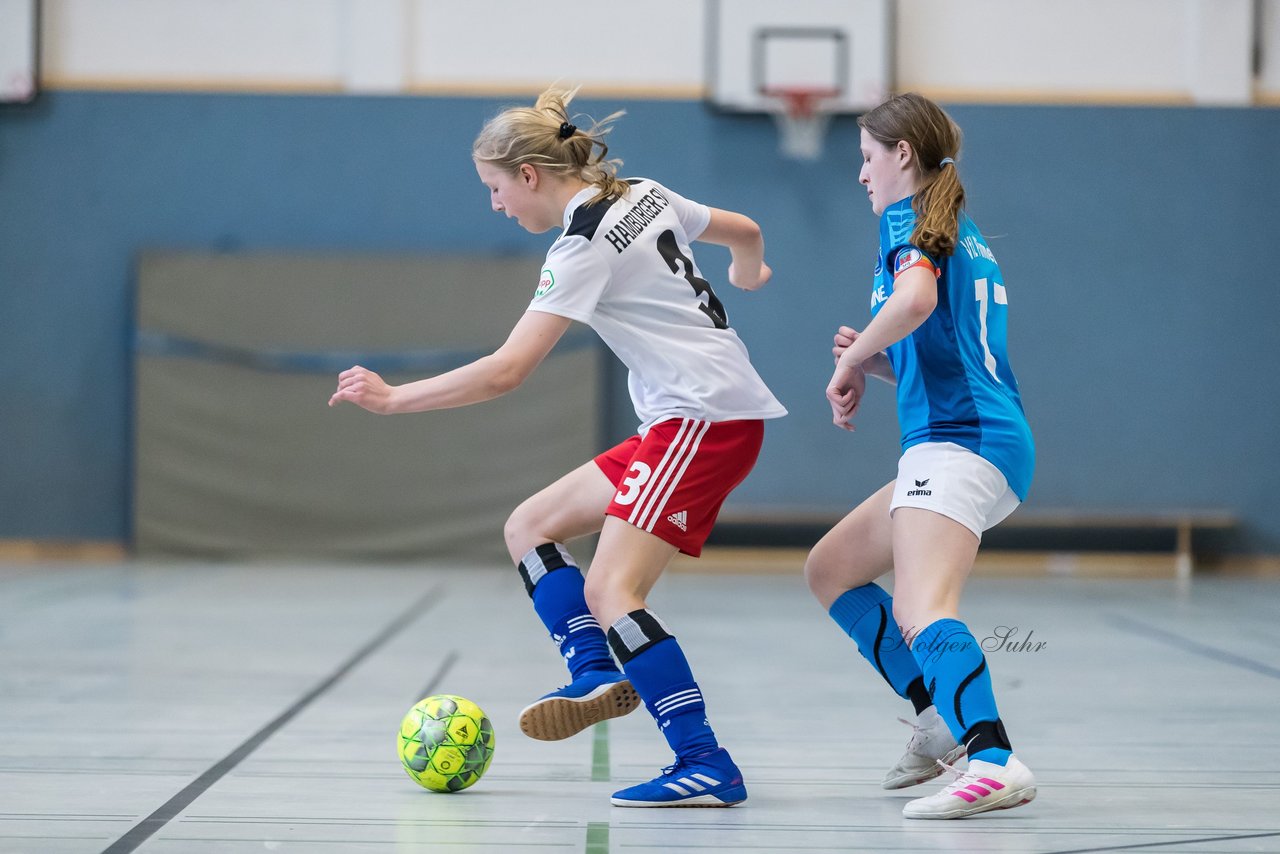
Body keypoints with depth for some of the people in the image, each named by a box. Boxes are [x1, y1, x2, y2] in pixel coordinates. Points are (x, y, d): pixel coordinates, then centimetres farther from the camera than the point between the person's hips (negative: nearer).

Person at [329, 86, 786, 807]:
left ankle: (707, 766, -19)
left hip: (706, 419, -10)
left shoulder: (584, 246, -15)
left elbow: (504, 372, -19)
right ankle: (599, 673, 3)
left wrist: (393, 398, -11)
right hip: (679, 421, 10)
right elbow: (745, 232, 26)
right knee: (530, 527, 12)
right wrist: (746, 276, 50)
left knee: (609, 591, -18)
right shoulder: (643, 196, 11)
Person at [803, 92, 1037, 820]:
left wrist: (853, 360, -11)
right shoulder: (967, 235, 25)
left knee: (919, 612, -27)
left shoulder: (911, 220, -3)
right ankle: (944, 717, 13)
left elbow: (917, 298, -26)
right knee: (831, 568, 21)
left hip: (959, 441, -10)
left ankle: (996, 763, -45)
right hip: (988, 439, 10)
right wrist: (873, 360, 15)